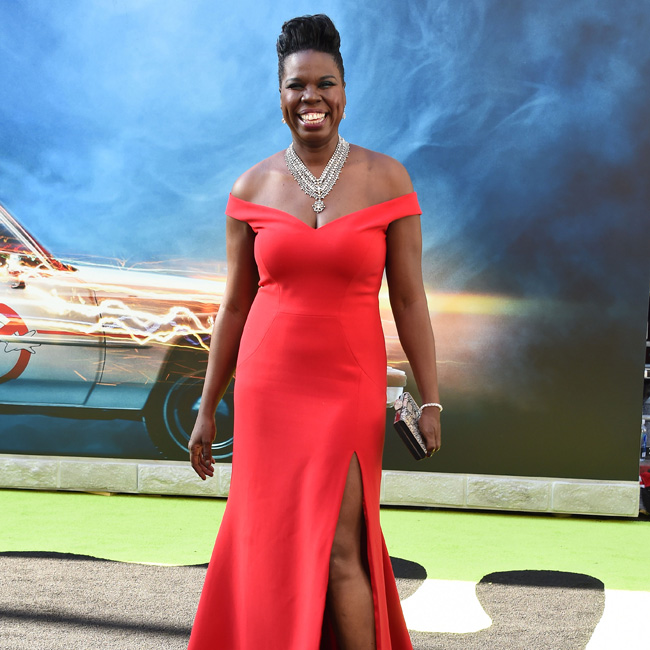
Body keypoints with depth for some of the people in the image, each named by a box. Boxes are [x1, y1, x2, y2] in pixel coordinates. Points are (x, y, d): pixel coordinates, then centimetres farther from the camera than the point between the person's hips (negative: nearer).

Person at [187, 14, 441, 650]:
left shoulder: (385, 178, -3)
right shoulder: (253, 187, 2)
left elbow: (408, 297, -1)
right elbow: (234, 305, 7)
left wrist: (431, 399, -3)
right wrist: (207, 407, 8)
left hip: (350, 388, -2)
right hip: (269, 386, 2)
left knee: (339, 549, -8)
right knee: (273, 545, 7)